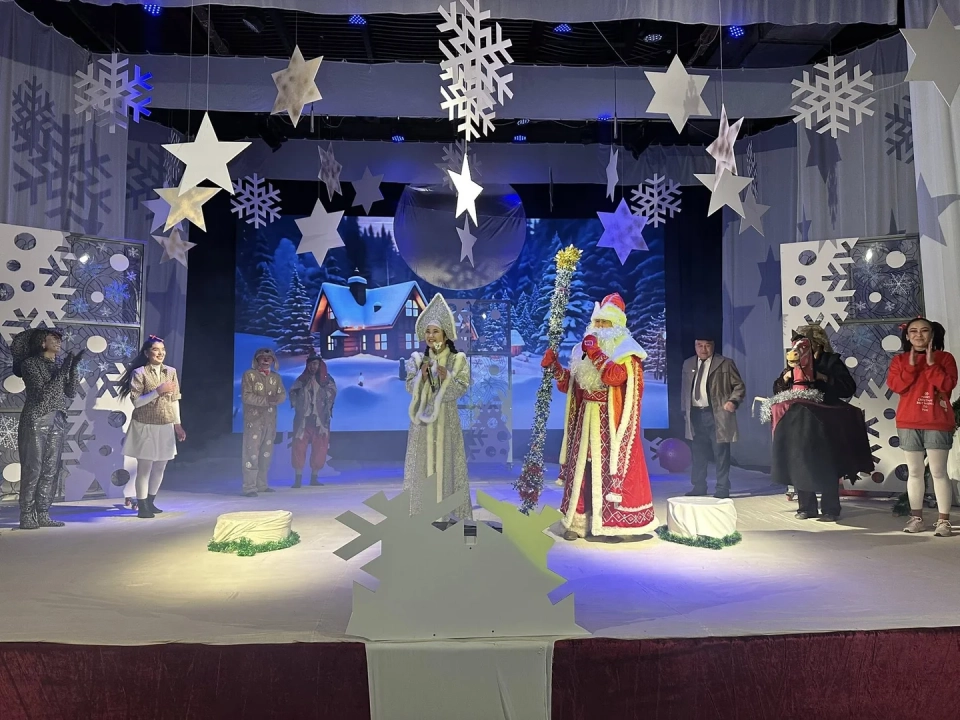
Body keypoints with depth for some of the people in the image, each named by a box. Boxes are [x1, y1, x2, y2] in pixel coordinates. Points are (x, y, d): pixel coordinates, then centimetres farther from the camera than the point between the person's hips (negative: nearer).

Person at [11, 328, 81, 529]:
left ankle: (43, 515, 10)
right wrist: (63, 370, -18)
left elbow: (71, 393, 3)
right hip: (36, 421, -6)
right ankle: (27, 516, 1)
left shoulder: (59, 365, 12)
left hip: (57, 421, 6)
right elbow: (43, 393, -15)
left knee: (51, 469, 4)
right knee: (32, 469, -5)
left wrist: (73, 368, -7)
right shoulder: (29, 363, -6)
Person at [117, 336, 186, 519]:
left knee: (160, 467, 11)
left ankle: (150, 502, 26)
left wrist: (178, 424, 8)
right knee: (144, 468, 0)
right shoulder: (139, 373, -9)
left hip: (166, 427, 5)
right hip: (145, 427, -5)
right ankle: (142, 507, 10)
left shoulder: (171, 372, 5)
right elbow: (136, 401, -14)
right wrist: (158, 391, -22)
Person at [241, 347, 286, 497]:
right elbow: (246, 396, -12)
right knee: (252, 453, -10)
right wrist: (266, 400, -19)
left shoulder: (276, 376, 13)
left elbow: (283, 394, 5)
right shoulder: (249, 374, -3)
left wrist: (276, 398, -19)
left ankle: (262, 484, 18)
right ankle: (249, 487, -8)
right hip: (253, 419, -6)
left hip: (270, 420, 6)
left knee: (267, 453, 10)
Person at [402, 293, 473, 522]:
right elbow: (410, 388, 0)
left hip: (446, 421, -1)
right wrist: (422, 375, -17)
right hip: (423, 421, 2)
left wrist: (446, 377, -22)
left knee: (447, 466, 1)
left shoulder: (458, 360, 0)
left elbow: (461, 389, -6)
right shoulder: (417, 360, 5)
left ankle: (449, 516, 8)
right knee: (422, 467, 2)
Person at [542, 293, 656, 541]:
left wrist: (595, 354, -23)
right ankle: (578, 522, 10)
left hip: (610, 423, -6)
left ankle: (615, 523, 2)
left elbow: (614, 376, -24)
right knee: (582, 469, 5)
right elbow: (570, 384, 14)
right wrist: (555, 365, 1)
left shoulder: (626, 353, -4)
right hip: (586, 420, 6)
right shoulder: (584, 350, 14)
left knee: (610, 468, -5)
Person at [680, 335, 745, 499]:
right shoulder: (688, 364, 13)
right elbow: (684, 388, 17)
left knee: (721, 454, 1)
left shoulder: (725, 363, 1)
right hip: (695, 414, 4)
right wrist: (684, 411, 10)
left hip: (717, 414, -4)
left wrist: (733, 401, -15)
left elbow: (739, 386, 1)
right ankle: (699, 487, 20)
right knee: (698, 454, 11)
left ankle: (722, 488, 8)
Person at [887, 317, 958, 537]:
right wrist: (911, 365, -11)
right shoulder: (899, 360, 9)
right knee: (914, 472, 6)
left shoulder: (945, 358, 3)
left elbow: (947, 385, -10)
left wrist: (931, 363, -14)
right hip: (908, 424, 2)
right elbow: (896, 386, -4)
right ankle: (916, 518, 13)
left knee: (938, 472, -4)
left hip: (937, 423, -2)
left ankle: (943, 521, 1)